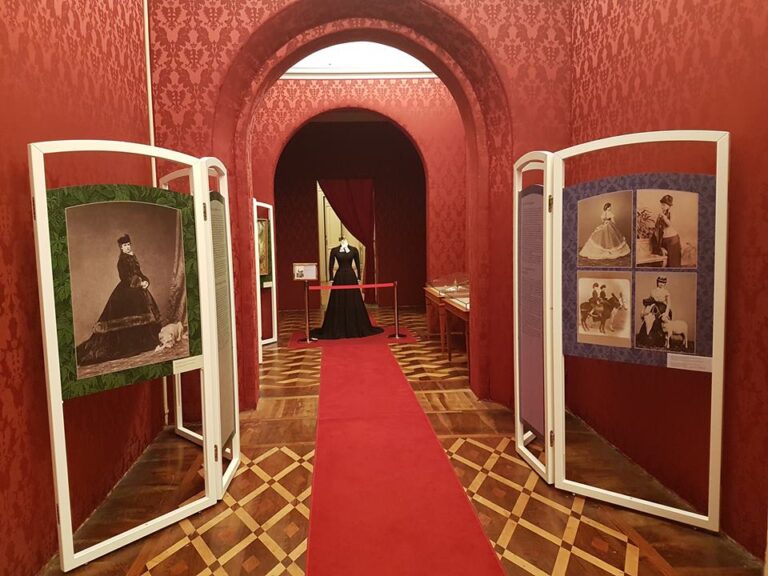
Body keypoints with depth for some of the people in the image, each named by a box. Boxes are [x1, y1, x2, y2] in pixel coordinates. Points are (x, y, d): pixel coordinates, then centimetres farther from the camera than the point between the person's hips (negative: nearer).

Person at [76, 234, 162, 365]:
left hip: (138, 290, 8)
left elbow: (139, 274, 14)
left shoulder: (133, 258, 14)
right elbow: (125, 278, -17)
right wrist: (139, 283, -17)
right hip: (126, 292, -8)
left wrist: (145, 281, -4)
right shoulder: (122, 260, -9)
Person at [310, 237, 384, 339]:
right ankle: (337, 328, 10)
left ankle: (356, 327, 15)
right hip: (339, 278, -1)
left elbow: (358, 265, 5)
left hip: (351, 277, 1)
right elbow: (330, 266, 0)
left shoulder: (354, 250, 1)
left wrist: (359, 278, 2)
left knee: (354, 303, 5)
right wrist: (331, 279, -3)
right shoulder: (334, 251, -1)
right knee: (338, 303, 3)